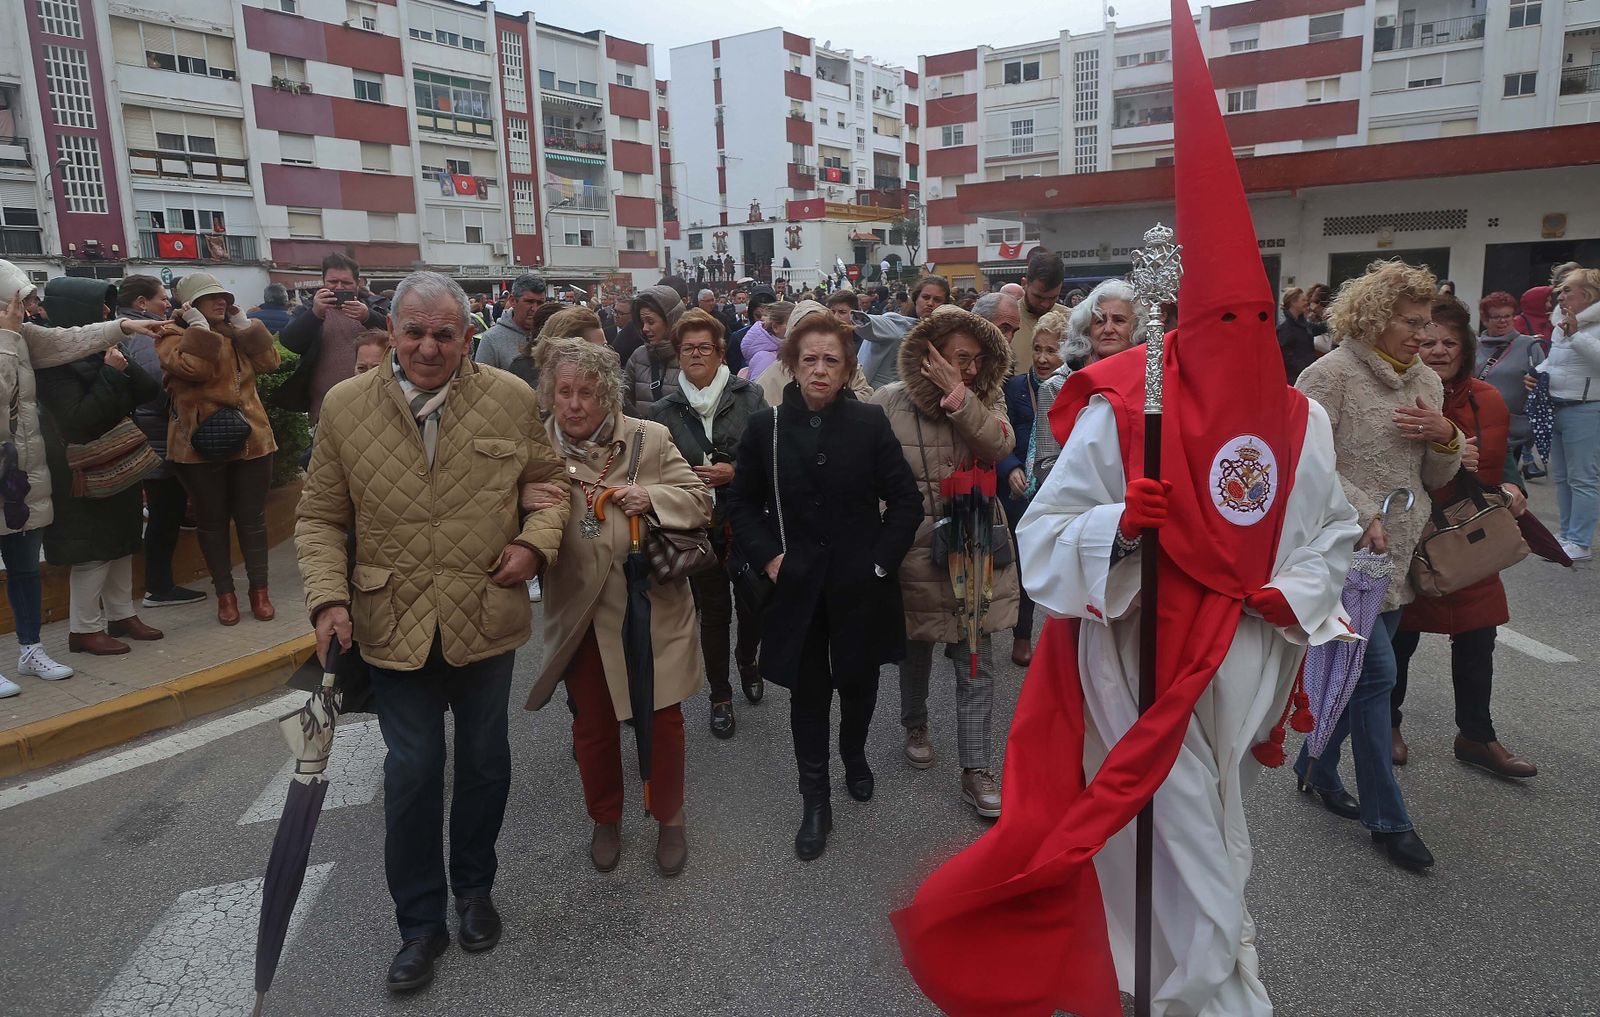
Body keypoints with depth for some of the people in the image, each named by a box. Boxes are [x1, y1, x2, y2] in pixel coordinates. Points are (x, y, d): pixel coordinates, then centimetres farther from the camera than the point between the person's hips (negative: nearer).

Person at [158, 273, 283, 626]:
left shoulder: (238, 333, 15)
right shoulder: (173, 336, -1)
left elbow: (269, 362, 0)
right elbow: (193, 368, -20)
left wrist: (246, 325, -2)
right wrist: (199, 328, -13)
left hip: (250, 439, 4)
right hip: (202, 445, -3)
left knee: (252, 519, 7)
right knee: (213, 522, 6)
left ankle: (259, 589, 15)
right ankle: (225, 593, 16)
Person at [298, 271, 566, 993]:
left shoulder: (511, 400, -5)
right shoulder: (345, 406, -4)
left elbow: (550, 481, 6)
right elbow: (320, 518, 1)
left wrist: (536, 540, -11)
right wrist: (327, 597, -11)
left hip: (487, 620, 1)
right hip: (394, 627, 0)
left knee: (484, 761, 17)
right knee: (413, 772, 9)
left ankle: (475, 889, 41)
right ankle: (420, 924, 29)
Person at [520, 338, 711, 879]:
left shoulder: (650, 439, -7)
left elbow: (700, 500, -2)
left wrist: (653, 498, -22)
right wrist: (522, 499, -22)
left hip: (652, 606, -1)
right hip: (581, 613, 1)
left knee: (662, 716, 9)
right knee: (592, 723, 15)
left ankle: (669, 818, 33)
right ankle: (606, 819, 39)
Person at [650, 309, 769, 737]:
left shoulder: (749, 397, -2)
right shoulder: (664, 412, 3)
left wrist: (735, 472, -16)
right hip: (698, 526, 1)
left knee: (753, 604, 8)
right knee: (714, 611, 8)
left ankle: (746, 660, 42)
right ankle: (720, 695, 26)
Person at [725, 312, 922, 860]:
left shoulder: (870, 423, -5)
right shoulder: (765, 428, -3)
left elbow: (906, 501, -1)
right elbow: (742, 505, 6)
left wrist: (881, 559, -7)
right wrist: (768, 556, -5)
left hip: (860, 584, 0)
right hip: (797, 586, 0)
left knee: (858, 679, 16)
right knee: (808, 690, 7)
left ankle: (855, 755, 47)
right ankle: (815, 801, 22)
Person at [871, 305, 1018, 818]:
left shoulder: (985, 399, 0)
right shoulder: (889, 403, -7)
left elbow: (1000, 446, -19)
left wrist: (957, 396, -24)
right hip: (915, 549, -1)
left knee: (977, 665, 2)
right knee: (917, 647, 19)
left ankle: (976, 771, 11)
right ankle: (915, 725, 45)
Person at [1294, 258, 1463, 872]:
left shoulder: (1427, 382, 11)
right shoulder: (1331, 374, -11)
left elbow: (1437, 478, 15)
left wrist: (1445, 438, -5)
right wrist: (1363, 514, -20)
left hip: (1400, 554, 7)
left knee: (1358, 671, 14)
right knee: (1376, 673, -5)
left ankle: (1317, 770, 32)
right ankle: (1387, 817, 7)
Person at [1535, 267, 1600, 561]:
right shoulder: (1562, 325, 15)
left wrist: (1576, 335, -31)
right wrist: (1538, 372, 10)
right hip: (1555, 409, 10)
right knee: (1562, 477, 16)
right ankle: (1568, 535, 26)